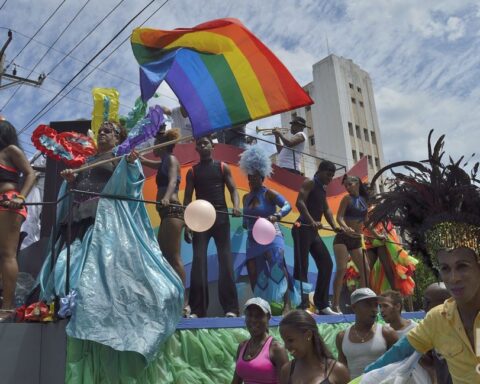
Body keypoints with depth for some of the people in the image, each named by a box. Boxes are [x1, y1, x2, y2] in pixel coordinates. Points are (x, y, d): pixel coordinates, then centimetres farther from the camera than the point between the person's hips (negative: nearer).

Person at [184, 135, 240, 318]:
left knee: (225, 260, -3)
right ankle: (197, 309, 1)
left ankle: (230, 307, 0)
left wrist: (236, 206, -20)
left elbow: (233, 189, 2)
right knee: (198, 261, -4)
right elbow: (187, 198, 7)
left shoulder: (223, 167, 9)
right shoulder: (192, 172, 11)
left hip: (221, 217, -1)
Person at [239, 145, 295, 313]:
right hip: (253, 240, 7)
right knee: (254, 274, 3)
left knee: (277, 265, -26)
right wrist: (246, 223, 4)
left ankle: (286, 304, -28)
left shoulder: (268, 194, -4)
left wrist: (276, 216, -32)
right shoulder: (246, 197, 13)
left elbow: (287, 205, -16)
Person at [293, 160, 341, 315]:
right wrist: (312, 221, -31)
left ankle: (322, 305, 13)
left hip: (313, 231, 9)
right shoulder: (309, 183, -4)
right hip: (303, 229, -9)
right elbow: (299, 202, -18)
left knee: (327, 264, 8)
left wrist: (334, 226, -1)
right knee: (301, 267, -9)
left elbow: (326, 209, 16)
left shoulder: (323, 189, 22)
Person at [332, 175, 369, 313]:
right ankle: (336, 304, -15)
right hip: (343, 238, -6)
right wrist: (346, 228, -33)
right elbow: (339, 217, -13)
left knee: (365, 270, 4)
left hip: (356, 240, 6)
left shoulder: (363, 200, 13)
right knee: (342, 269, -17)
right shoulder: (347, 198, -2)